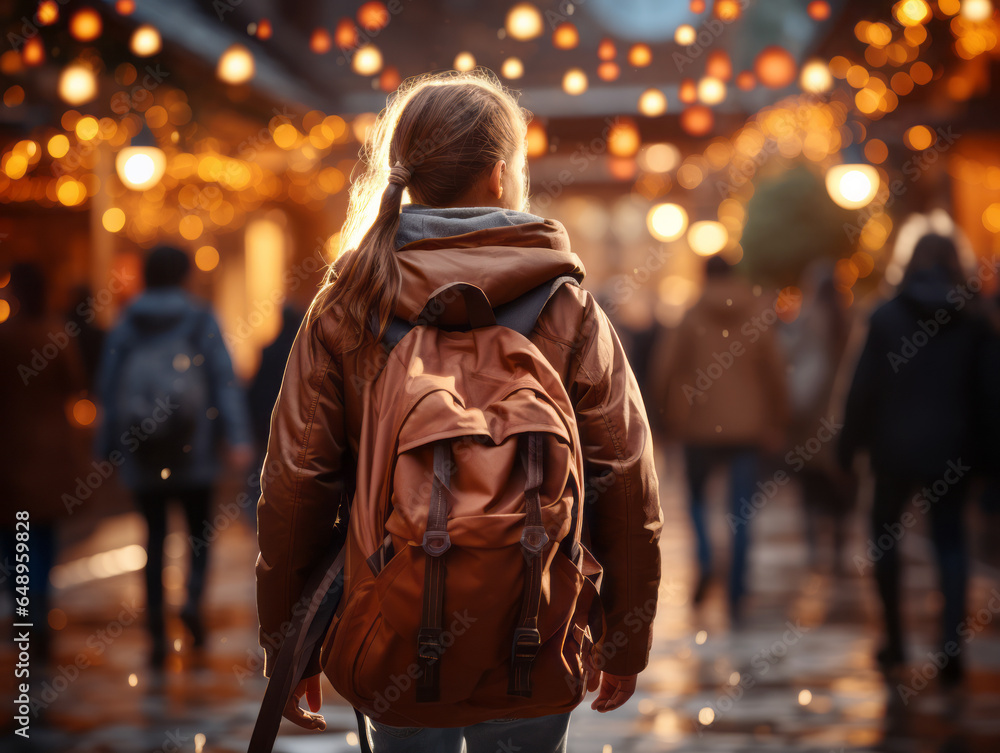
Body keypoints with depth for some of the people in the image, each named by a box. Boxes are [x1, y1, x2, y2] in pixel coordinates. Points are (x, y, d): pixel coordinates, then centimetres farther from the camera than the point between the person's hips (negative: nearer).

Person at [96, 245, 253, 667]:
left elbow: (107, 390, 4)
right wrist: (237, 438, -13)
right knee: (200, 528, 14)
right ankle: (194, 598, -11)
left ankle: (157, 633, 4)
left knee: (154, 537, 8)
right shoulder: (201, 322, -1)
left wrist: (108, 448, 10)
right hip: (194, 451, -1)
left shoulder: (125, 327, 4)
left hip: (141, 456, 1)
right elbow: (224, 379, -9)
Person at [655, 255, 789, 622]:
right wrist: (776, 425, 9)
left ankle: (704, 557, -5)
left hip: (700, 426, -1)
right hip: (746, 427, 1)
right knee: (741, 514, 3)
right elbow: (775, 373, 1)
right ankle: (735, 596, -2)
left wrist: (672, 418, 8)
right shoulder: (760, 317, 1)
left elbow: (669, 370, -4)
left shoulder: (692, 317, -2)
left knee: (696, 495, 20)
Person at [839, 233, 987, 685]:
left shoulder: (887, 316, -6)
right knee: (950, 540, 9)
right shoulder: (972, 321, -1)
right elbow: (981, 391, 1)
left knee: (885, 534, 16)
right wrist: (979, 449, 9)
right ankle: (952, 647, -4)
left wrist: (850, 442, 3)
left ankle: (894, 643, 17)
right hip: (952, 451, 1)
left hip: (896, 448, -1)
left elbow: (864, 386, -5)